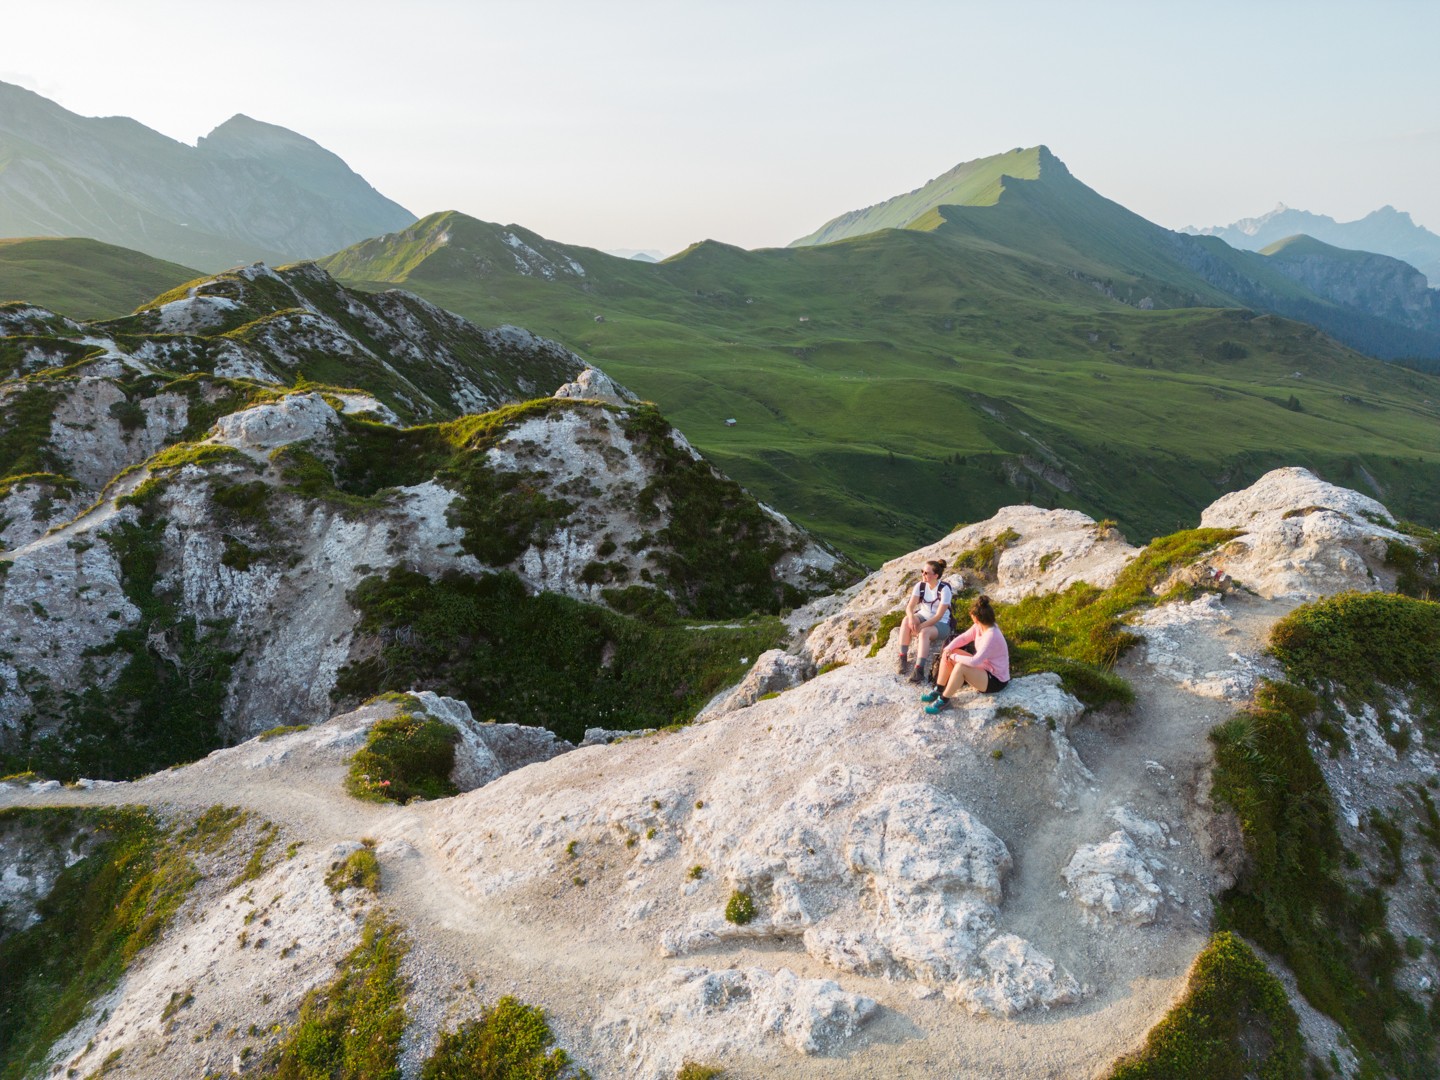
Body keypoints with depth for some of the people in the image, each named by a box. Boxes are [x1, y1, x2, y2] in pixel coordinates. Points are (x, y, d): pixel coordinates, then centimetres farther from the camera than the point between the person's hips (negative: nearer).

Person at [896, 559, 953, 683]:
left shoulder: (944, 589, -18)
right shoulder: (920, 585, -5)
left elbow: (939, 616, -22)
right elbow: (910, 607, -11)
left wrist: (921, 626, -29)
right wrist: (911, 617, -34)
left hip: (941, 624, -4)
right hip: (923, 617, 4)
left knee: (924, 632, -37)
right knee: (906, 620, -28)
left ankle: (919, 671, -39)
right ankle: (903, 659, -26)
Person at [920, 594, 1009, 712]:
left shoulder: (991, 636, -32)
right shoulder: (979, 626, -6)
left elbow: (975, 661, -36)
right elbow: (963, 638, 5)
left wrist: (954, 657, -22)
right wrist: (949, 649, -13)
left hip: (995, 680, -9)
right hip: (984, 667, 9)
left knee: (960, 667, -34)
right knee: (948, 653, -1)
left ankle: (943, 701, -17)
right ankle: (938, 691, 2)